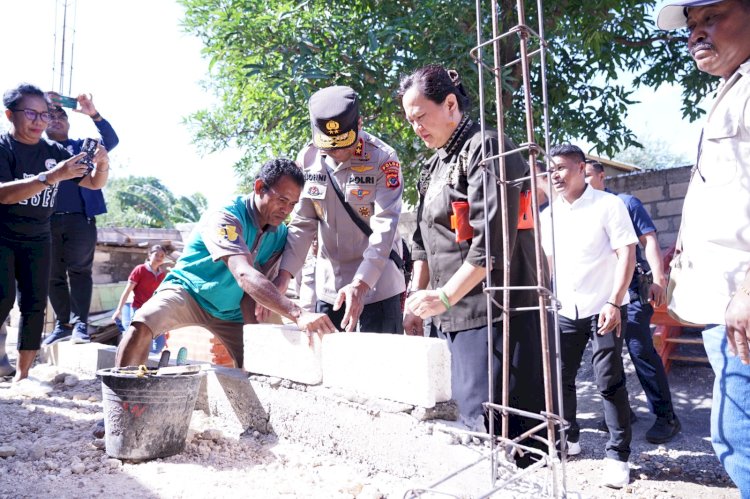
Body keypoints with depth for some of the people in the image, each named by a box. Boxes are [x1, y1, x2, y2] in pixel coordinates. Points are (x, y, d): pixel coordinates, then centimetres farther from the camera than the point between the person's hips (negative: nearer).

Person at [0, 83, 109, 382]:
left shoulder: (54, 152, 3)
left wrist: (102, 165, -17)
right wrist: (53, 176, -37)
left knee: (35, 304, 0)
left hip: (37, 239, 4)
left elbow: (94, 183, 7)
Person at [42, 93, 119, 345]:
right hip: (47, 220, 2)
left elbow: (111, 141, 2)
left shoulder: (83, 145, 17)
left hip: (80, 218, -1)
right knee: (54, 275, 4)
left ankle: (80, 324, -7)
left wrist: (94, 114, -14)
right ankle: (62, 324, 10)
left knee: (79, 271, -5)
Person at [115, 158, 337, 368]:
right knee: (141, 327, -31)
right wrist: (298, 314, -57)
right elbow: (244, 275, -44)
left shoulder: (280, 234, -6)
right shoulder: (225, 217, -28)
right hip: (187, 292, -5)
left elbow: (256, 285, -8)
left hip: (231, 311, 6)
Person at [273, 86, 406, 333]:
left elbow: (384, 226, -20)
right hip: (328, 286, 4)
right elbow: (303, 223, 2)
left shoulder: (383, 159, -13)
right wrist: (284, 275, -10)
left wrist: (360, 284, -30)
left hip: (377, 285, -4)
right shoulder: (308, 159, -1)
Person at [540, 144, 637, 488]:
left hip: (603, 308, -5)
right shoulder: (548, 215, 8)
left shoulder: (608, 205, -7)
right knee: (560, 378, 9)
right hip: (564, 310, 5)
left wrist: (614, 302, -19)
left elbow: (627, 254, -11)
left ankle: (618, 454, 11)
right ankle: (568, 438, 28)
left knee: (609, 382, -2)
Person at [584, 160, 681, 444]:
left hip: (632, 289, -5)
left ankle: (666, 417, 1)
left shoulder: (625, 203, 2)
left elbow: (649, 240, -4)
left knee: (640, 349, -9)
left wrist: (658, 279, -15)